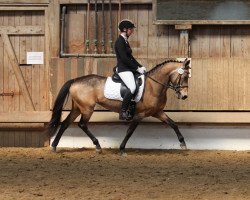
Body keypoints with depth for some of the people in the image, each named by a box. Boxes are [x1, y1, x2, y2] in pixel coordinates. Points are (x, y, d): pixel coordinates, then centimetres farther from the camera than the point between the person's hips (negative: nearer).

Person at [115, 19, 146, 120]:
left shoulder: (125, 41, 16)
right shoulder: (120, 41, -14)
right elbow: (124, 58, -19)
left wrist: (140, 66, 9)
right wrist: (137, 68, -15)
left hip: (129, 69, 10)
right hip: (123, 69, -10)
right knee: (132, 87, -30)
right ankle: (123, 112, -24)